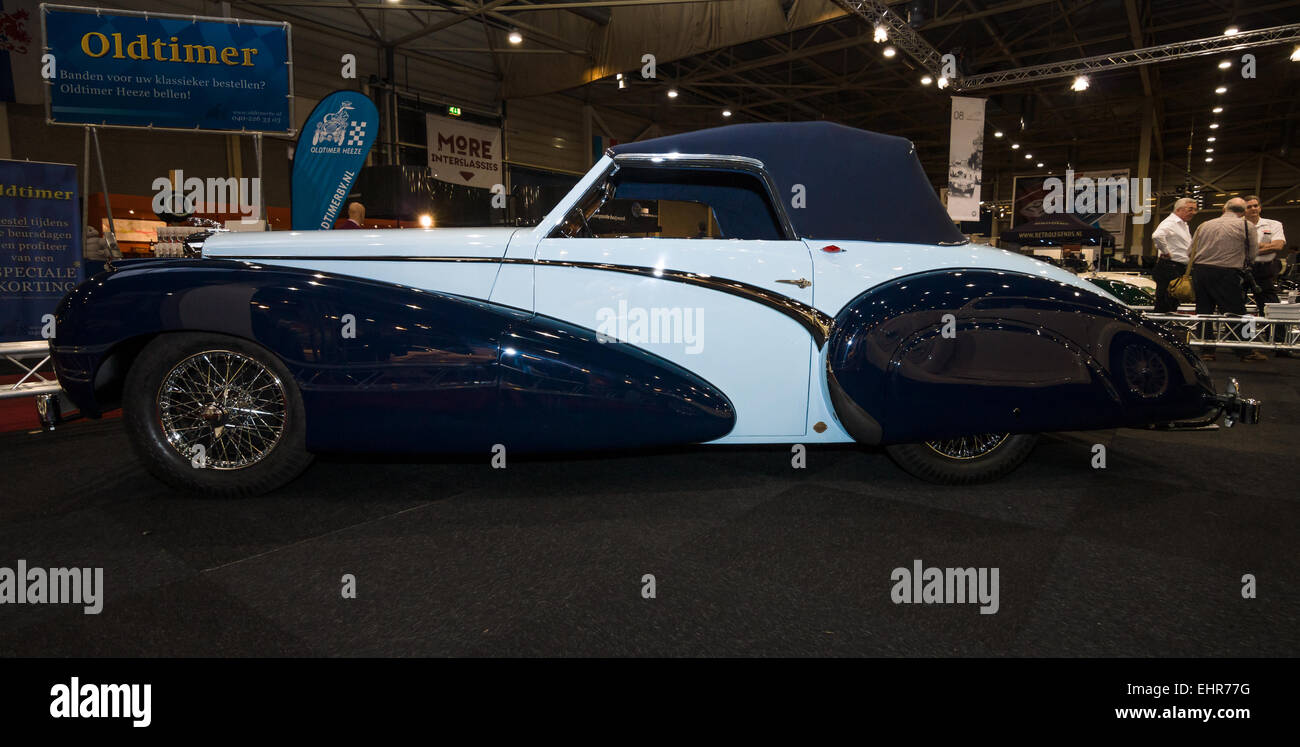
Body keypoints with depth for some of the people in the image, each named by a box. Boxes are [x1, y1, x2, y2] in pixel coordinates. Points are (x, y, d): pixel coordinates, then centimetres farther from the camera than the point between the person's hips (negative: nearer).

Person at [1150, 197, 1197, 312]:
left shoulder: (1185, 225, 21)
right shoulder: (1170, 223, -11)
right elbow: (1157, 236, -34)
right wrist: (1166, 252, -22)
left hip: (1180, 269, 10)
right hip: (1169, 268, -10)